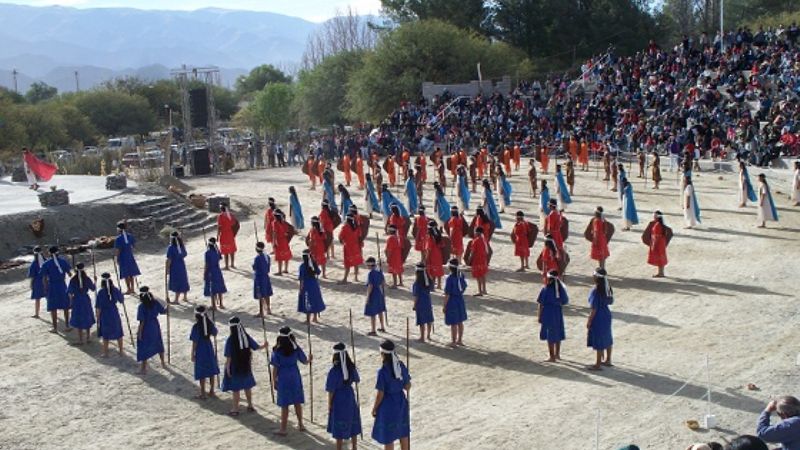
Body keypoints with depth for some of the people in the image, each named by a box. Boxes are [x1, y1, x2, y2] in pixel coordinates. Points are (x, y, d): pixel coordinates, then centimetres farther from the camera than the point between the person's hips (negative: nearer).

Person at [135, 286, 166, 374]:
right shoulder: (155, 302, -8)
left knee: (143, 348, 7)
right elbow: (163, 311, 1)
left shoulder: (142, 306, -20)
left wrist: (139, 332, -13)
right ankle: (163, 363, 38)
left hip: (146, 328, -5)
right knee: (158, 344, 23)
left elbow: (142, 321, -20)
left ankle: (144, 368, 11)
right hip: (155, 327, 5)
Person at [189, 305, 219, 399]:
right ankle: (211, 392, 25)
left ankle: (202, 394, 15)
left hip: (200, 351, -5)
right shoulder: (210, 324, -5)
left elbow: (194, 342, -16)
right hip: (209, 349, 5)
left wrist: (193, 354, -7)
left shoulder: (196, 326, -19)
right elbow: (214, 333, 10)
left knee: (202, 374, 6)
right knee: (211, 371, 15)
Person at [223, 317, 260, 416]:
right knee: (247, 387, 19)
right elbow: (257, 347, 2)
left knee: (236, 389, 7)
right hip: (246, 367, 4)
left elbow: (228, 357, -17)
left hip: (234, 368, -4)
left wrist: (227, 368, -7)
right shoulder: (246, 337, -8)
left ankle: (235, 409, 15)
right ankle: (250, 406, 30)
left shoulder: (230, 340, -21)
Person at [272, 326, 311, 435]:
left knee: (284, 405, 6)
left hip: (283, 378, -3)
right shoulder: (296, 349, -7)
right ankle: (300, 425, 29)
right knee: (297, 402, 17)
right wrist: (310, 359, 27)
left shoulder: (277, 351, -14)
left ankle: (283, 429, 11)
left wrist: (274, 381, 0)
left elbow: (275, 368, -11)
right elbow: (305, 361, 3)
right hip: (295, 377, 3)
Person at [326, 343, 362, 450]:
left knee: (339, 430, 6)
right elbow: (357, 380, 11)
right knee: (353, 425, 19)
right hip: (350, 397, 5)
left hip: (338, 400, -5)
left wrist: (329, 405, -4)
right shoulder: (352, 367, -7)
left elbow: (331, 390, -16)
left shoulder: (334, 371, -22)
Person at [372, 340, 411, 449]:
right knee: (403, 433, 20)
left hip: (388, 404, -6)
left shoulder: (382, 371, -23)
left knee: (388, 437, 8)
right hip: (401, 402, 6)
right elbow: (408, 385, 5)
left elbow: (380, 394, -19)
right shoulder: (401, 365, -6)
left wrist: (374, 408, -4)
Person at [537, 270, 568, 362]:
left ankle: (552, 357, 11)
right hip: (558, 312, 5)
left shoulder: (546, 288, -16)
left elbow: (541, 304, -13)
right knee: (558, 333, 19)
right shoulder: (561, 288, -3)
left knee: (550, 336, 5)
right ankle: (557, 354, 31)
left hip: (548, 313, -5)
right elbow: (564, 301, 3)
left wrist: (539, 316, -4)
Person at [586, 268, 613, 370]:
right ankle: (608, 360, 33)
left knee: (598, 341, 2)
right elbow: (610, 301, 9)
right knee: (607, 339, 19)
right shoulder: (607, 288, 0)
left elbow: (594, 309, -20)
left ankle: (598, 364, 11)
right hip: (606, 315, 8)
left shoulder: (596, 290, -23)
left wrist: (589, 321, -13)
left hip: (598, 318, -8)